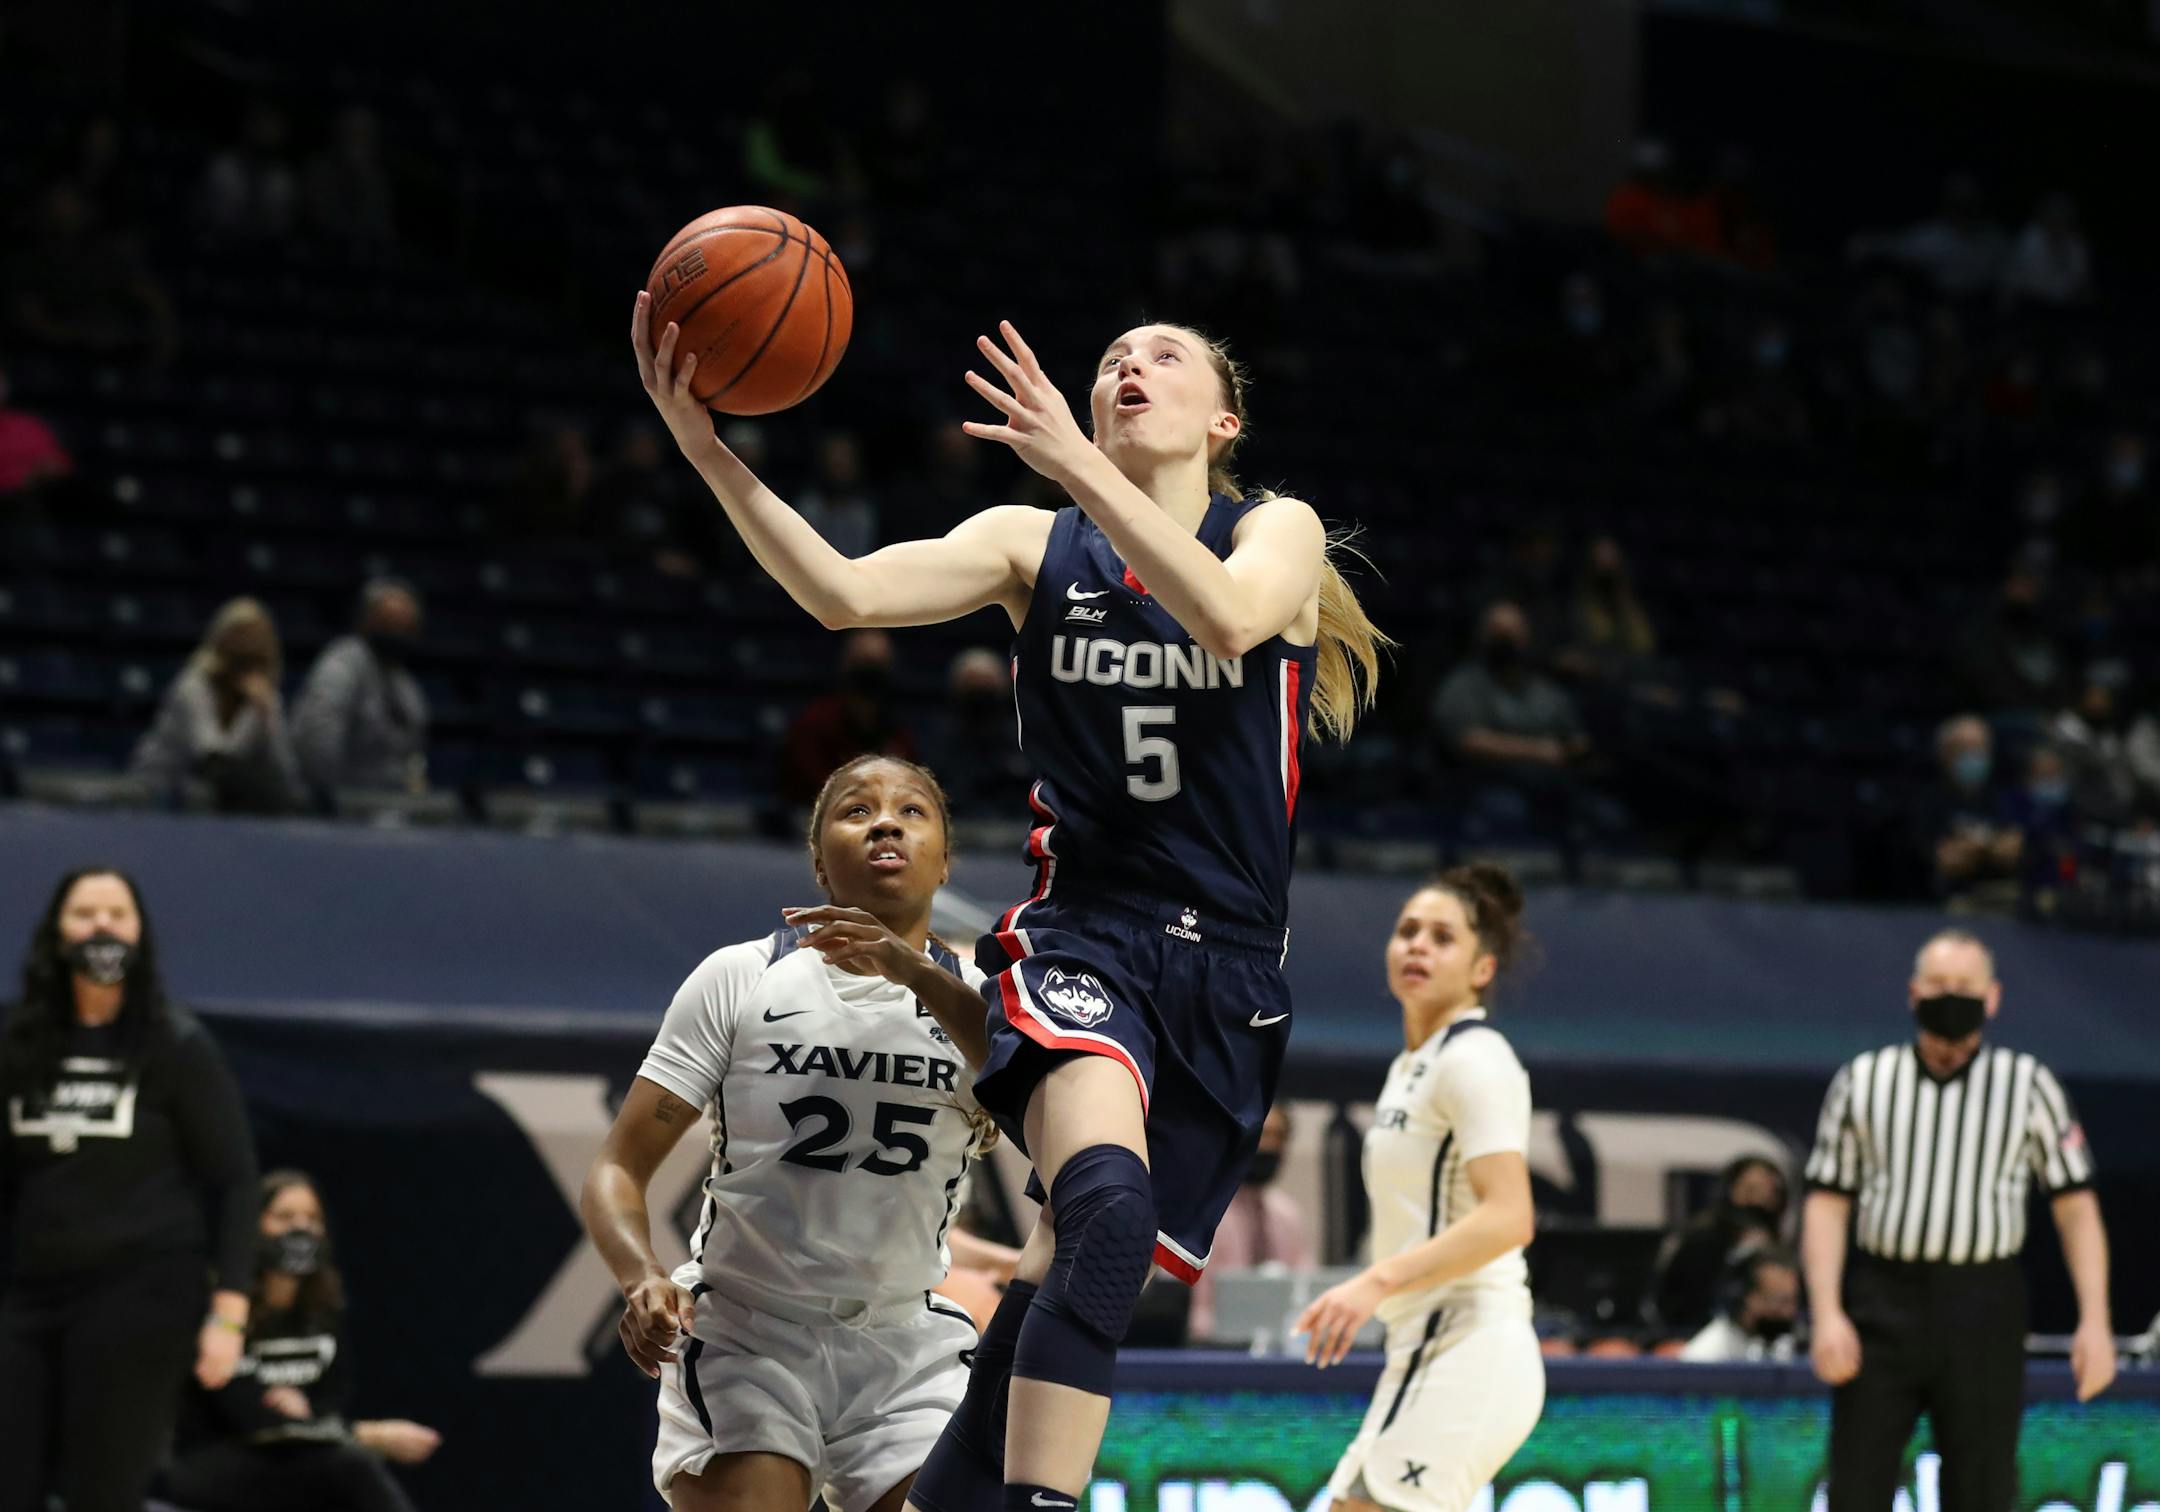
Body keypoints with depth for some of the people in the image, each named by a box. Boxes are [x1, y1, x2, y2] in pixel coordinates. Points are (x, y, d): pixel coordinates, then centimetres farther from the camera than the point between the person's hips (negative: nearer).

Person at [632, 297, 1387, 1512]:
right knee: (1105, 1204, -31)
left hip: (1227, 973, 1)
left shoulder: (1278, 533, 4)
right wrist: (709, 452, -20)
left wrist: (1076, 463, -26)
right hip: (1082, 942, -1)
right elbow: (842, 593, -7)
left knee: (1075, 1287, 3)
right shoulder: (1036, 546, 8)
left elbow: (1229, 618, -20)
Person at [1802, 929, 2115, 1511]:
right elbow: (1826, 1203, 5)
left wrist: (2094, 1320, -6)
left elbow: (2076, 1206, 4)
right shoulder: (1862, 1080, 9)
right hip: (1880, 1307, 0)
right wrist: (1826, 1315, -7)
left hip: (1982, 1310, 0)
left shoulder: (2028, 1085, 7)